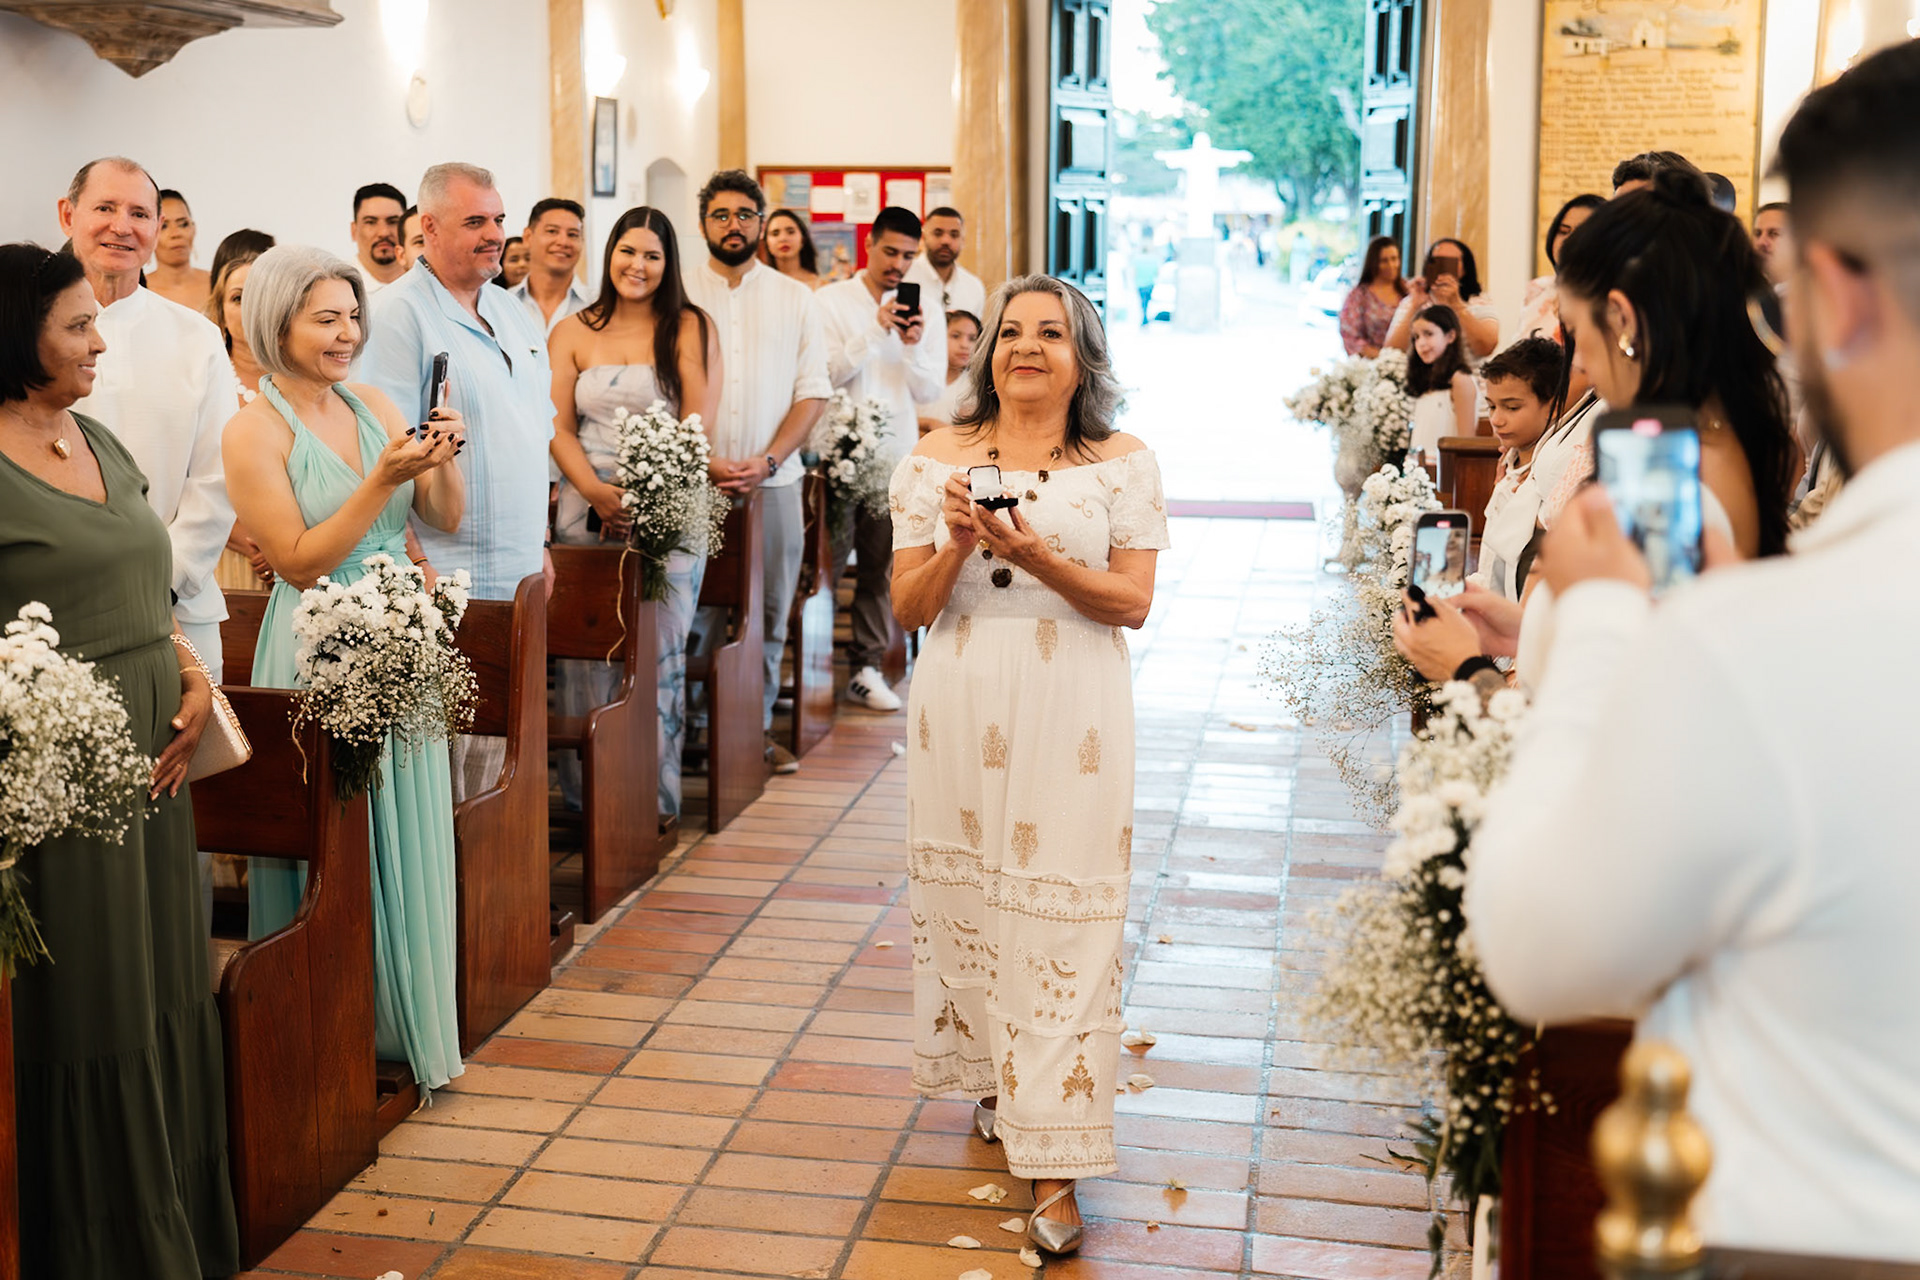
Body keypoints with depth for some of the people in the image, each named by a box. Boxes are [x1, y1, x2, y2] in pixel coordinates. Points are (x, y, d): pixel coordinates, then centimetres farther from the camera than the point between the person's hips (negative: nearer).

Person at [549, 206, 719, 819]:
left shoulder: (691, 329, 4)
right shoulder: (572, 333, 11)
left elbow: (699, 424, -4)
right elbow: (558, 427, 6)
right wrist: (598, 492, -11)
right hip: (587, 509, 2)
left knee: (659, 650, -2)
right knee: (586, 652, 1)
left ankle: (655, 792, 6)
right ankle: (585, 789, 10)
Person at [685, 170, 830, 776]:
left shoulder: (794, 298, 9)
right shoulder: (677, 294, 5)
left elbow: (812, 390, 4)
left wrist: (765, 461, -9)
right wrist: (701, 459, -11)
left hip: (773, 479, 1)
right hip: (691, 478, -1)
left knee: (769, 611, 4)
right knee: (691, 609, -1)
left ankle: (757, 725, 13)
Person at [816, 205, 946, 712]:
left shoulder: (926, 309, 9)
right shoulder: (830, 300, 1)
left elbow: (929, 391, 5)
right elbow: (827, 374, -9)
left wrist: (914, 345, -13)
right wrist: (876, 330, -15)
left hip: (896, 455, 3)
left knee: (880, 567, 4)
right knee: (825, 563, -2)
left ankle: (866, 669, 12)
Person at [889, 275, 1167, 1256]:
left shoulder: (1123, 464, 1)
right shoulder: (936, 459, 6)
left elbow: (1133, 602, -4)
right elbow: (908, 607, 6)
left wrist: (1036, 556, -18)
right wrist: (956, 546, -14)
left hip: (1069, 723, -3)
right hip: (959, 715, 3)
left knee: (1062, 925, -5)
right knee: (963, 902, 12)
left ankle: (1054, 1164, 0)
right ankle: (995, 1079, 36)